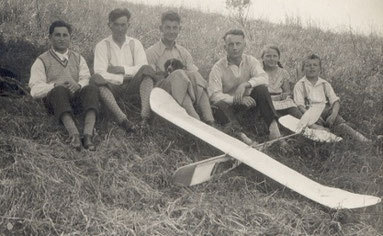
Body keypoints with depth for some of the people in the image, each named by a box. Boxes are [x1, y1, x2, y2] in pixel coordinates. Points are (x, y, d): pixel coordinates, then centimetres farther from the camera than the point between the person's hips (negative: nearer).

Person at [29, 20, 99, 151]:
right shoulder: (42, 61, 12)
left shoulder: (78, 58, 24)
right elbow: (35, 90, 0)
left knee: (92, 89, -30)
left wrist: (79, 85, -17)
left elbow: (86, 79, 8)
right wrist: (55, 85, -19)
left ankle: (88, 134, -48)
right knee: (59, 91, -37)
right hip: (53, 101, -3)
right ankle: (74, 134, -57)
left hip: (78, 99, 3)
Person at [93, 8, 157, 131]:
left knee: (147, 70, -25)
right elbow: (100, 73, -9)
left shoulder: (135, 44, 12)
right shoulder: (102, 46, 4)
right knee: (98, 79, -33)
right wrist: (122, 78, -15)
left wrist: (122, 69, -12)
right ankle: (122, 120, -50)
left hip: (132, 85, 2)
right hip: (112, 87, -1)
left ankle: (145, 117, -42)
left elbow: (143, 67, -3)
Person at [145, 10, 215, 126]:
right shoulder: (151, 52, 7)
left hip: (185, 94, 3)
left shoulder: (184, 53, 20)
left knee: (194, 75, -28)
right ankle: (194, 119, -50)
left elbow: (193, 72, 7)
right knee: (178, 74, -33)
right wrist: (166, 74, -17)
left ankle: (209, 121, -41)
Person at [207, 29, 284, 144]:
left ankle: (273, 126, -32)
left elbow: (264, 78, -19)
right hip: (230, 105, -2)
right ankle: (240, 134, -52)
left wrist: (245, 85, -37)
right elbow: (214, 95, -20)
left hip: (249, 103, 2)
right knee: (221, 104, -34)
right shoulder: (218, 68, -10)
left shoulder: (251, 61, -1)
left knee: (261, 89, -25)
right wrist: (238, 99, -34)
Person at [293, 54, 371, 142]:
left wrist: (334, 114, -18)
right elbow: (300, 105, -6)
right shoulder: (300, 85, 6)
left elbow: (335, 102, 5)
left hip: (326, 111, 3)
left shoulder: (325, 84, 16)